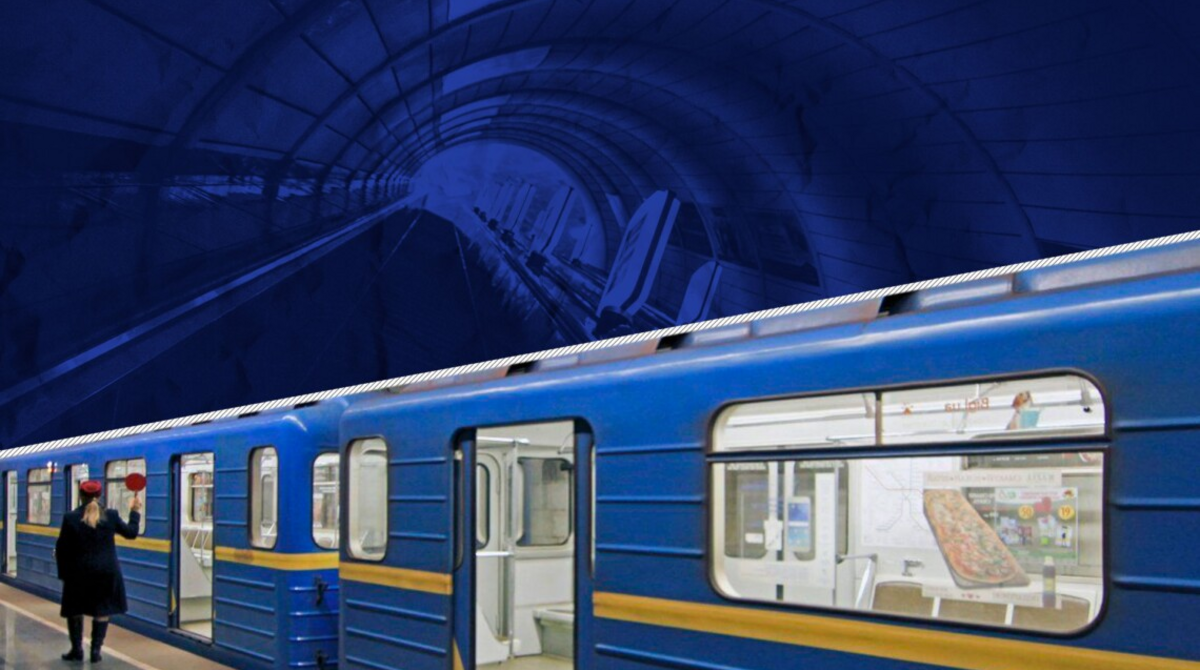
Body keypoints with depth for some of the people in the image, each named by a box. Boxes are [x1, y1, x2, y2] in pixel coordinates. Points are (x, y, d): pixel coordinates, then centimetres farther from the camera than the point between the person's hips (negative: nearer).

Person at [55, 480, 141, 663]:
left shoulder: (70, 518, -9)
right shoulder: (111, 516, -6)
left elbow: (61, 548, -5)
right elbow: (131, 533, 7)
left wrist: (63, 570, 10)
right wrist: (135, 511, 21)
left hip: (79, 572, -1)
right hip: (106, 571, 1)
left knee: (74, 610, 17)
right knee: (102, 611, 11)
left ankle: (77, 649, 19)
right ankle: (96, 650, 8)